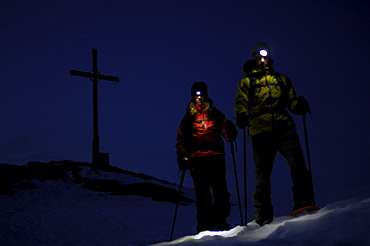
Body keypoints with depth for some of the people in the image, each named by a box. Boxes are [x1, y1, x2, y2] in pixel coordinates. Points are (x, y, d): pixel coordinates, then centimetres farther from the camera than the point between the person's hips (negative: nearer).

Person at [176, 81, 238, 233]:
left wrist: (230, 131, -11)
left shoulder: (215, 114, 16)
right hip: (197, 160, 0)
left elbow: (229, 136, 12)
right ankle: (204, 225, -1)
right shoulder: (189, 117, 16)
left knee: (220, 191, -6)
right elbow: (181, 139, 14)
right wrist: (182, 156, 2)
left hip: (216, 158, 1)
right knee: (202, 193, -4)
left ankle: (220, 222, 1)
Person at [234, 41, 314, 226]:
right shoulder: (246, 83, 21)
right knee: (262, 171, -5)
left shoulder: (282, 79, 26)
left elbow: (291, 101, 19)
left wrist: (300, 105, -5)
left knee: (296, 160, -19)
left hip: (284, 127, 1)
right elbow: (241, 105, 10)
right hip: (260, 130, -1)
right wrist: (241, 117, -13)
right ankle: (263, 215, -3)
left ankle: (303, 201, -19)